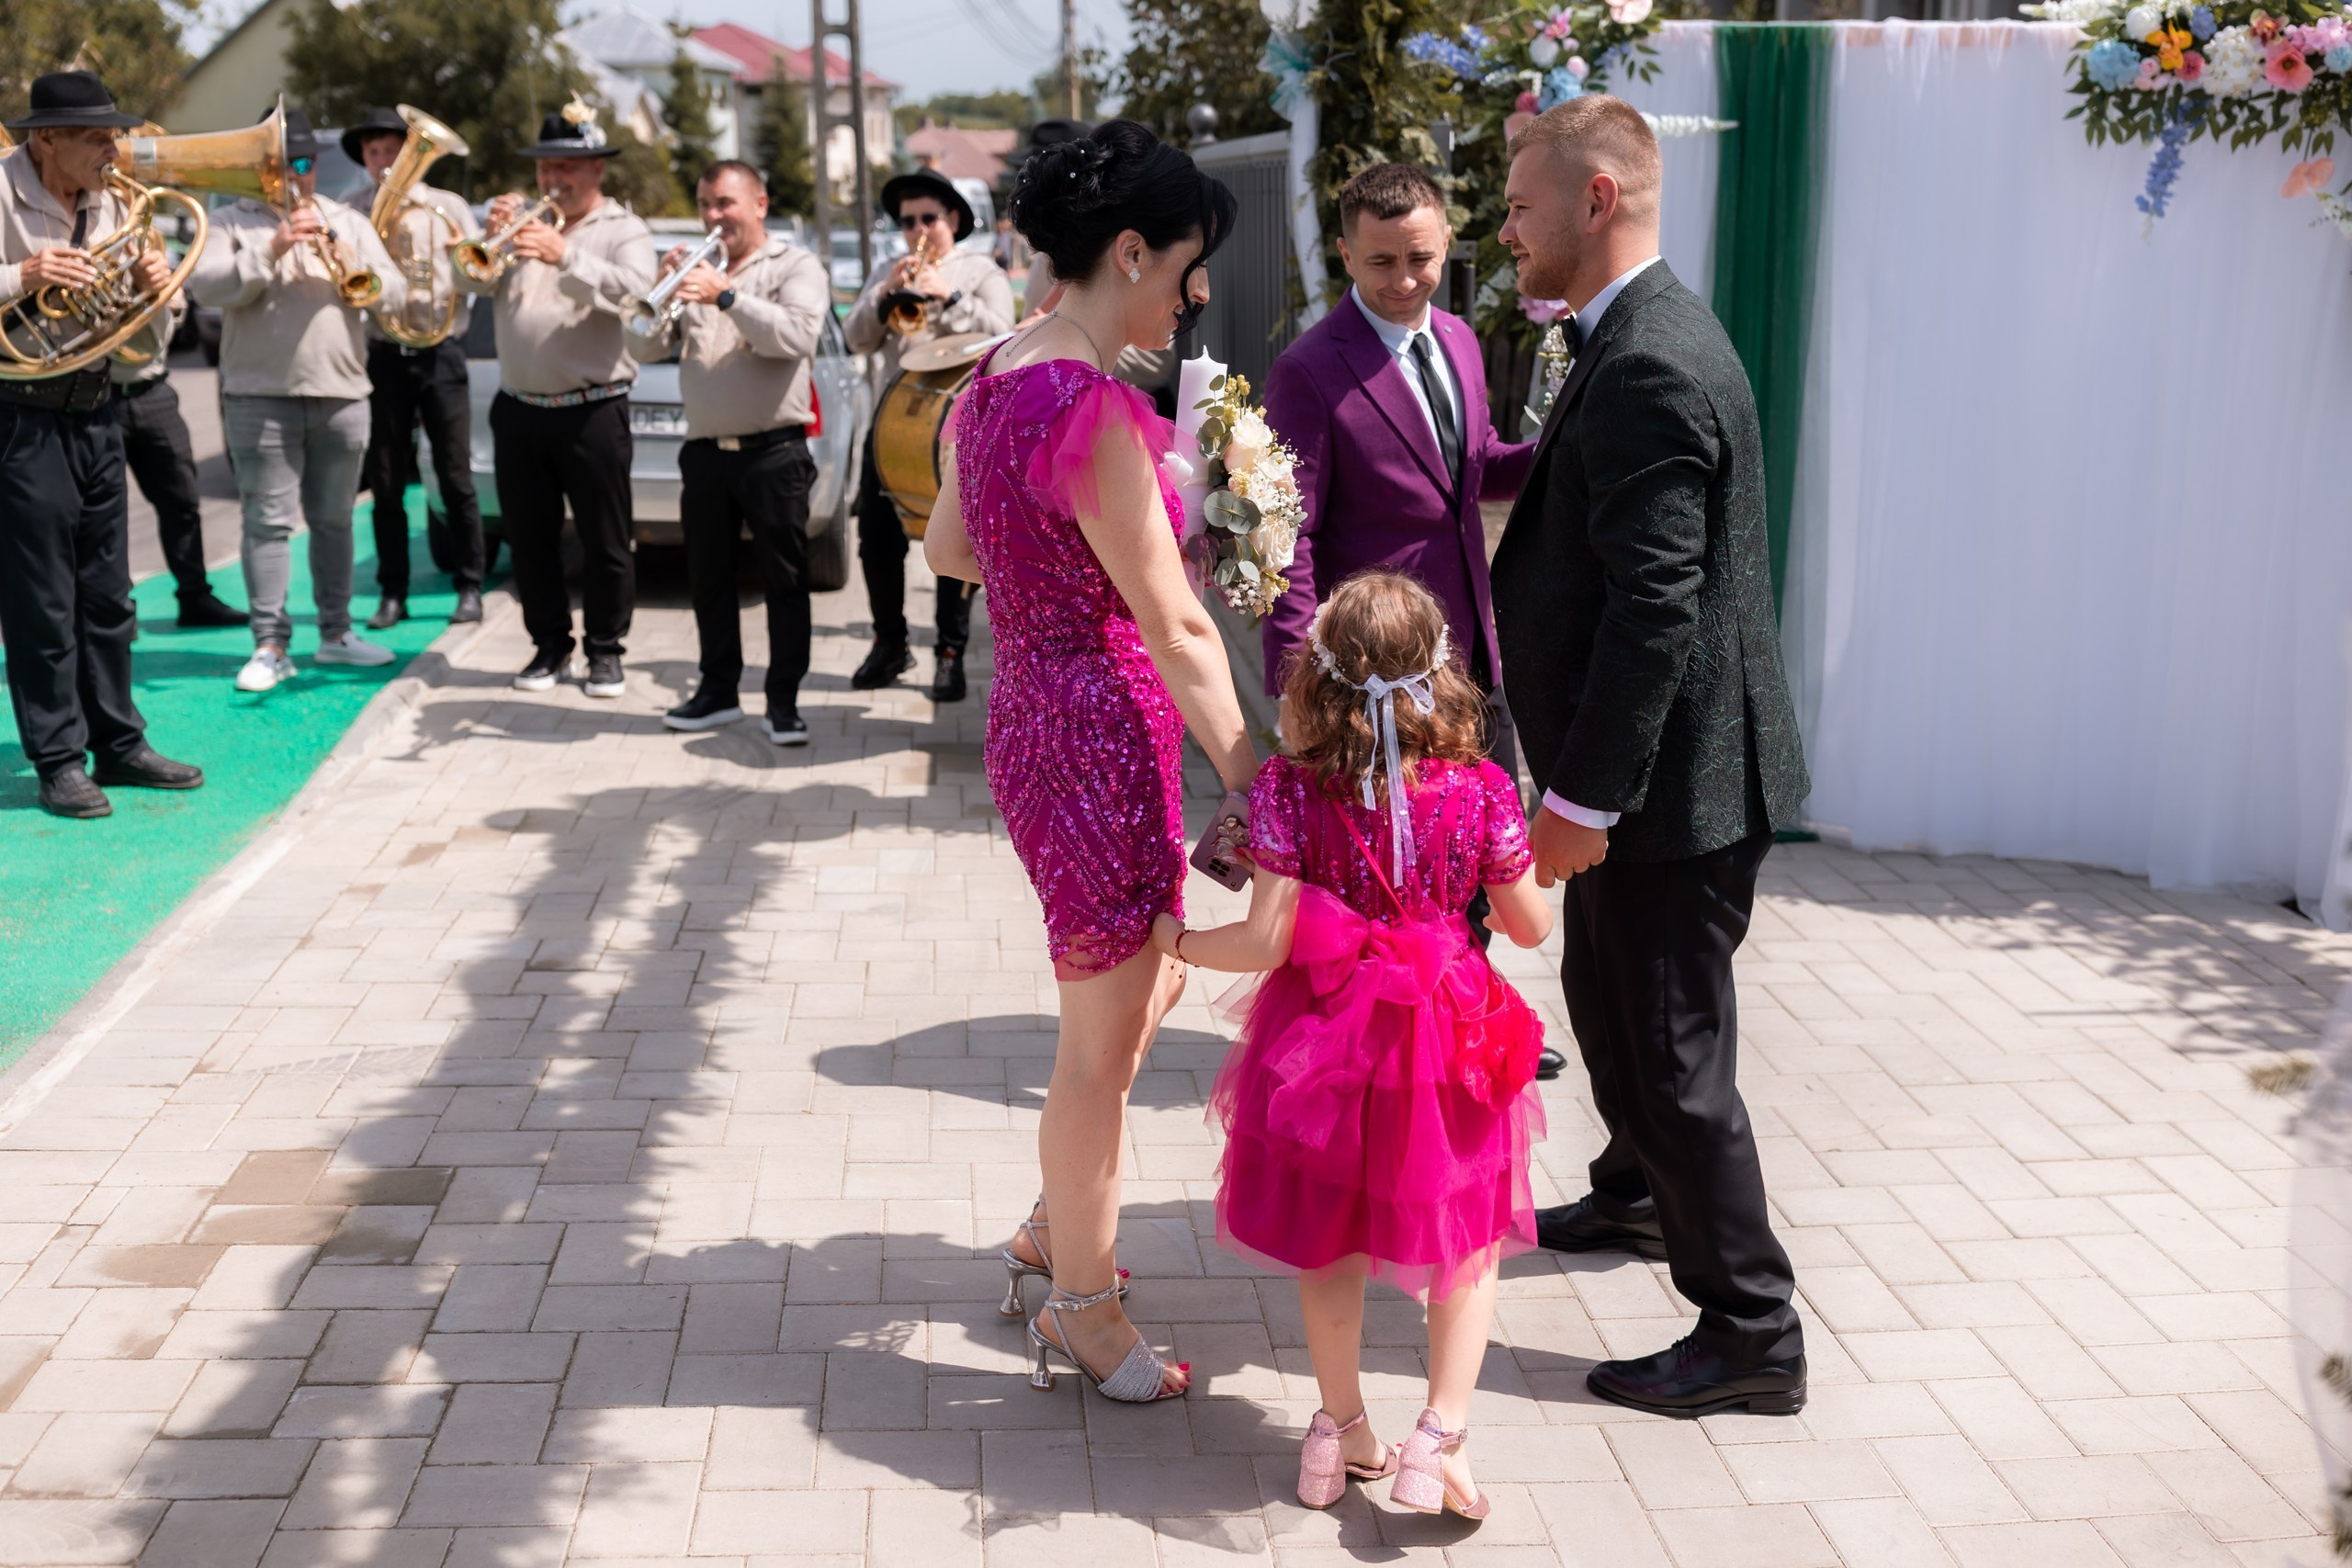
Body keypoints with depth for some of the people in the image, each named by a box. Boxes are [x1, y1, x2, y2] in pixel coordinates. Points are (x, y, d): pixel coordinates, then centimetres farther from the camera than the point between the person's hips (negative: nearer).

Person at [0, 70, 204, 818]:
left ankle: (119, 744, 23)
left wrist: (153, 290, -6)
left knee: (106, 594, 13)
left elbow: (147, 346, 12)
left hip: (95, 412, 6)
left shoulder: (112, 209, 9)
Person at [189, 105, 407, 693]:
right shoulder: (230, 223, 5)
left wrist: (352, 267, -15)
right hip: (261, 397, -3)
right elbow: (206, 286, -11)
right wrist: (270, 250, -19)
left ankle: (335, 632, 21)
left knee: (334, 520, 11)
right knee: (268, 522, -4)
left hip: (341, 397, 3)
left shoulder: (348, 222, 14)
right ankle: (270, 646, -3)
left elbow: (394, 293, 4)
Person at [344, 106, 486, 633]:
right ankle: (392, 593, 13)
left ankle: (468, 588, 9)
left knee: (455, 478, 0)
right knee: (386, 482, 4)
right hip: (384, 354, 2)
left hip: (439, 351, -1)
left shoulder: (448, 207, 6)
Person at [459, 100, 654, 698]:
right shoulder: (523, 220, 13)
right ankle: (550, 647, 21)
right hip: (518, 410, 4)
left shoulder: (625, 230, 1)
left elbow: (633, 291, -19)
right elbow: (472, 281, 4)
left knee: (604, 540, 0)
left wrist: (565, 255, -30)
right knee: (530, 538, 9)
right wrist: (491, 237, -14)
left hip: (592, 412, -4)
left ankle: (605, 651, 13)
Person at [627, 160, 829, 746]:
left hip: (774, 450, -5)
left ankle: (784, 702, 3)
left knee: (784, 580, -2)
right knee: (708, 578, 10)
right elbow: (643, 347, 8)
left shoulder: (796, 267, 1)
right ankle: (718, 691, 20)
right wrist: (662, 292, -8)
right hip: (705, 450, 5)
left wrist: (727, 296, -25)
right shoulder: (694, 269, 15)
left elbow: (797, 335, -19)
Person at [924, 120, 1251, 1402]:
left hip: (1033, 711, 10)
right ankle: (1083, 1309, 23)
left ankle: (1053, 1227, 40)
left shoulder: (997, 380, 6)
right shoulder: (1092, 412, -23)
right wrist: (1248, 780, -15)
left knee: (1151, 972, 26)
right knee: (1102, 1038, 5)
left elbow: (948, 549, 18)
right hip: (1100, 731, -10)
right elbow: (1176, 628, -21)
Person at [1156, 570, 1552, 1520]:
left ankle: (1341, 1429, 30)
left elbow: (1267, 943, -16)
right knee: (1467, 1243, 18)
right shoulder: (1481, 790, -11)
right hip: (1449, 1046, 0)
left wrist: (1180, 942, 1)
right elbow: (1531, 927, -1)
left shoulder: (1289, 789, -15)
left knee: (1330, 1239, 19)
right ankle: (1440, 1434, 11)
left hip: (1328, 1040, 0)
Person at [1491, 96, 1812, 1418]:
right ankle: (1639, 1197, 50)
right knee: (1606, 999, 27)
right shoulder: (1643, 341, 11)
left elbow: (1653, 607, -27)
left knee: (1675, 1055, 0)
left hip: (1671, 779, -11)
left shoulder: (1649, 369, -23)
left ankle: (1752, 1333, 13)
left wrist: (1581, 801, -24)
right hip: (1637, 771, 11)